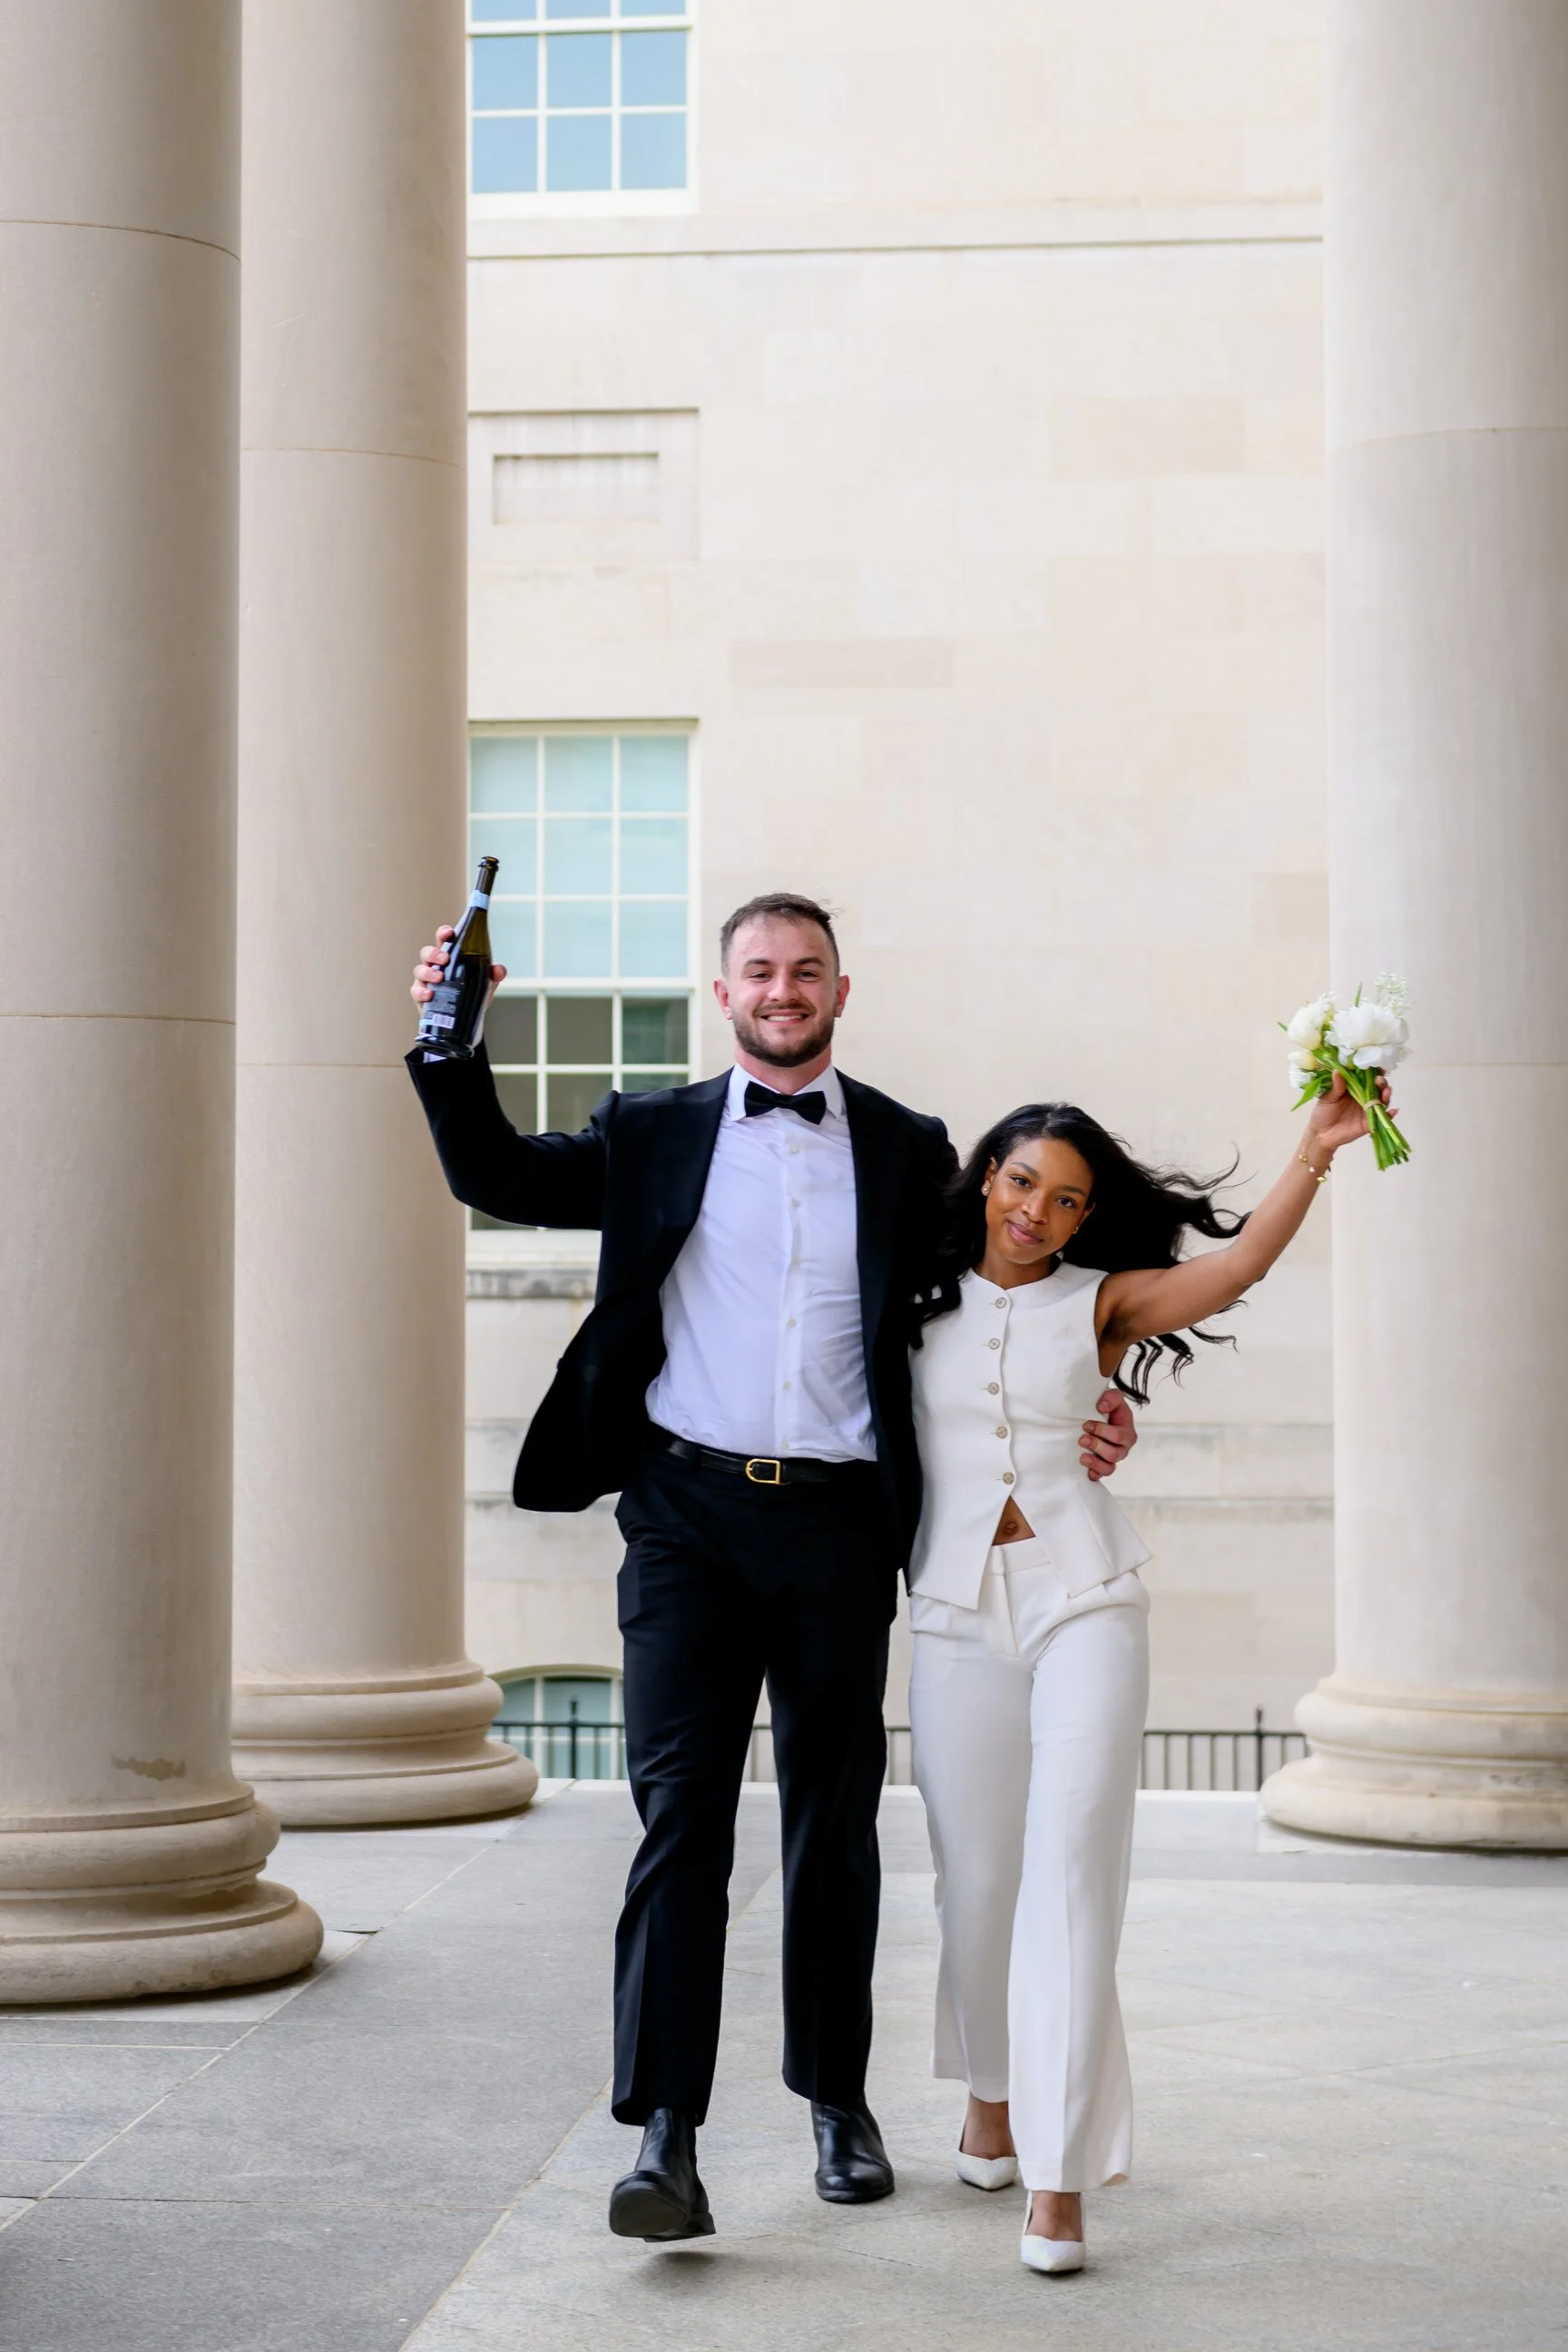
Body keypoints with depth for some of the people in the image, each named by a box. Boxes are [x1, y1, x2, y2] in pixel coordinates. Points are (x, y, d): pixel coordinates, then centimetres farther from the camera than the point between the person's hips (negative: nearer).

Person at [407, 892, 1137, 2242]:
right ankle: (665, 2136, -12)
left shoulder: (908, 1152, 11)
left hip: (836, 1522, 1)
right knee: (681, 1810, -9)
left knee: (836, 1819, 11)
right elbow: (500, 1179, 8)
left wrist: (1069, 1423, 2)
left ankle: (838, 2098, 26)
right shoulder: (654, 1137, 10)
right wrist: (452, 1050, -6)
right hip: (688, 1514, -1)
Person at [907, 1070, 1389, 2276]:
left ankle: (1060, 2180, -11)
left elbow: (1238, 1264, -9)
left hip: (1084, 1600, -1)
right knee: (978, 1877, 7)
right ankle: (992, 2095, 35)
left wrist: (1315, 1153, -18)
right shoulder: (919, 1301, 9)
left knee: (1072, 1868, -11)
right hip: (959, 1611, 2)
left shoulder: (1101, 1304, 5)